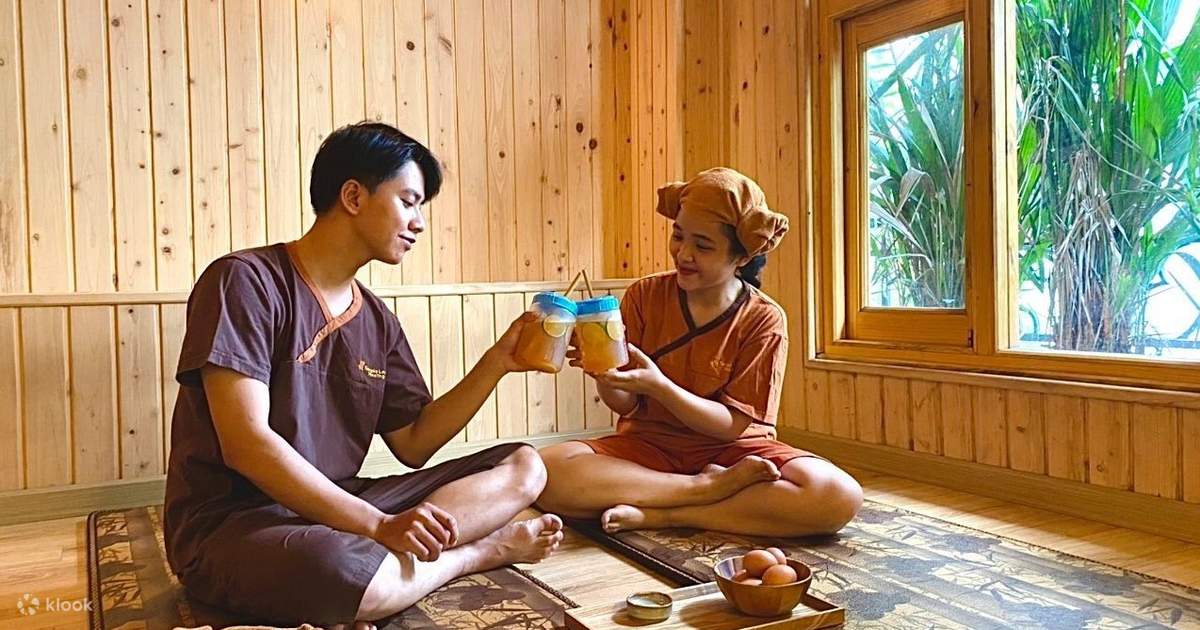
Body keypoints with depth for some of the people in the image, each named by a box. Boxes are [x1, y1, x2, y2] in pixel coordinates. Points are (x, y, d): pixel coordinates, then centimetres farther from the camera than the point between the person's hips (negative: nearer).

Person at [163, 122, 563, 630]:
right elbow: (246, 442, -21)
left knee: (523, 467, -2)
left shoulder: (376, 321, 9)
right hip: (232, 523, -7)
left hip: (338, 510, 7)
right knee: (345, 572, -41)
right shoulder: (247, 281, -12)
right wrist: (380, 525, -24)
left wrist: (496, 362, 1)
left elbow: (414, 445, 10)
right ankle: (484, 549, -10)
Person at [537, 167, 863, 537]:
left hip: (730, 449, 0)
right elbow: (625, 404, -2)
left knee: (840, 497, -29)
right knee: (548, 471, -29)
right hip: (649, 444, 1)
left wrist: (658, 385, -27)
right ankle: (713, 486, -18)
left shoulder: (764, 320, -9)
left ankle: (657, 515, -22)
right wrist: (603, 372, -26)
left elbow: (733, 424, -12)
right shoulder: (644, 296, -4)